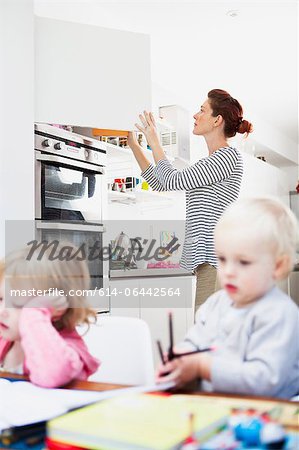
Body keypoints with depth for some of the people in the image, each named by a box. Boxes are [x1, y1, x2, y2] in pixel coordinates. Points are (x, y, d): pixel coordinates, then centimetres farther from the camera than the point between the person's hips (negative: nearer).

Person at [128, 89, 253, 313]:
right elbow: (160, 183, 25)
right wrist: (133, 143, 24)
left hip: (217, 258, -9)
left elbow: (173, 180, -12)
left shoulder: (229, 155, -6)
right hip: (208, 259, 9)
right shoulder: (210, 162, 24)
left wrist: (154, 142, 2)